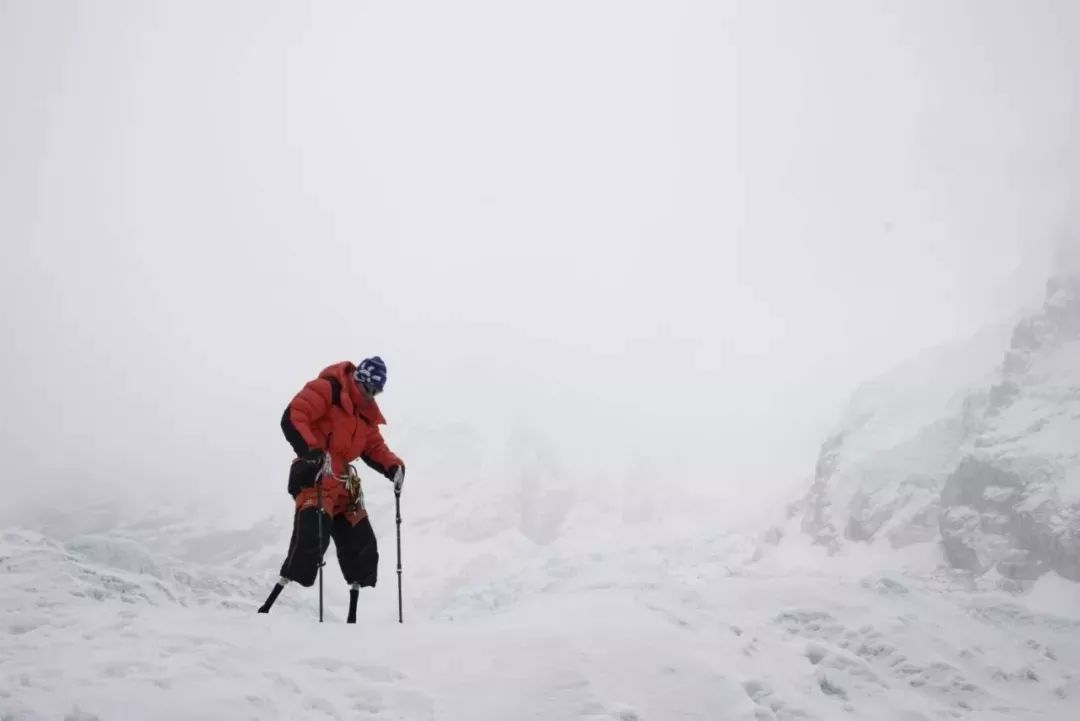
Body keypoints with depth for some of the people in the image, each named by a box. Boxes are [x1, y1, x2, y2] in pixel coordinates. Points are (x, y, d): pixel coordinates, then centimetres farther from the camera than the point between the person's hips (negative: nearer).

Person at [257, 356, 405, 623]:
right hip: (315, 476, -8)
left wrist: (393, 466, 1)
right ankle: (267, 607, -18)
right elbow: (292, 418, -18)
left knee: (362, 546, 7)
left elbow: (374, 447, 21)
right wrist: (312, 450, -32)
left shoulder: (367, 412, 17)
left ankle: (352, 617, 17)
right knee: (313, 538, -24)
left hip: (343, 482, 9)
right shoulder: (326, 390, -7)